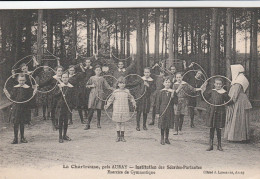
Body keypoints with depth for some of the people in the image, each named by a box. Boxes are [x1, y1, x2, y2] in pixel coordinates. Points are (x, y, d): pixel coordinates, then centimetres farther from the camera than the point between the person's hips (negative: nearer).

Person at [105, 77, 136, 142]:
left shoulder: (127, 91, 3)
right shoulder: (115, 92, 0)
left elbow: (131, 98, 16)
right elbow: (111, 99, 6)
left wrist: (134, 103, 8)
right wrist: (107, 105, -2)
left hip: (124, 110, 1)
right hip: (117, 109, -1)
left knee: (123, 123, 5)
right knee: (118, 123, 4)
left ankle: (122, 136, 14)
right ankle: (118, 136, 13)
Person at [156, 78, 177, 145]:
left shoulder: (172, 92, 1)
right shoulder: (161, 92, -3)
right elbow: (158, 102, -1)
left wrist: (172, 95, -18)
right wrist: (157, 112, -3)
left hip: (170, 110, 2)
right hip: (162, 110, -2)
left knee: (168, 124, 9)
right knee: (162, 125, 2)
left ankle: (167, 138, 23)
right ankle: (162, 139, 15)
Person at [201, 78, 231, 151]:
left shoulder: (224, 93, -4)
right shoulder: (212, 91, 5)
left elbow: (228, 102, -3)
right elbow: (206, 97, 15)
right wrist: (203, 90, 5)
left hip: (220, 112, -2)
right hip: (212, 111, 2)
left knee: (218, 129, 5)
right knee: (211, 128, 5)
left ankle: (219, 145, 19)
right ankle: (211, 145, 14)